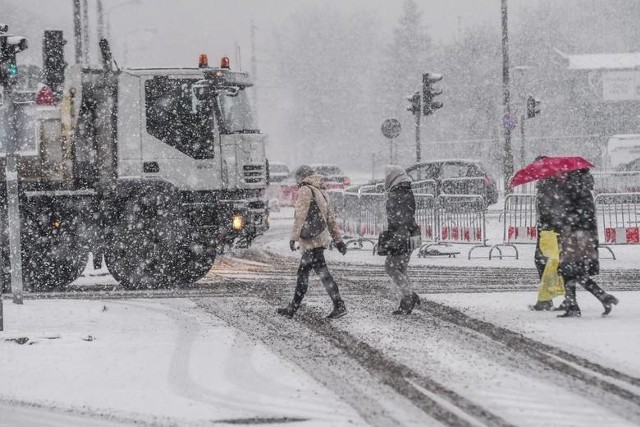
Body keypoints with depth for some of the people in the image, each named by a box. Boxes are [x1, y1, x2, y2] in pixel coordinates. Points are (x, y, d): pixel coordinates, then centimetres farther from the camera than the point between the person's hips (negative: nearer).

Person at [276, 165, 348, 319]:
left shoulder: (305, 190, -8)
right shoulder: (321, 192, 19)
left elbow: (300, 215, -17)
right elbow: (330, 219, 22)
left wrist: (294, 237, -17)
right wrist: (338, 240, 24)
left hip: (312, 240, -9)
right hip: (321, 238, 9)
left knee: (322, 272, -8)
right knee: (302, 272, 11)